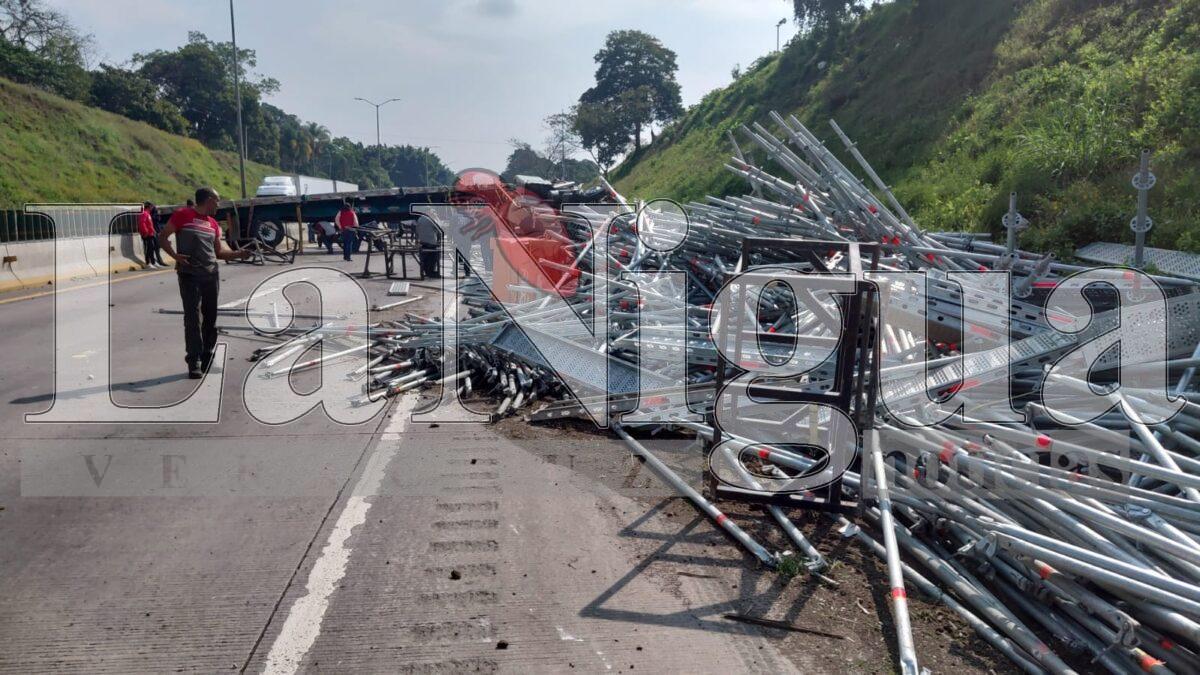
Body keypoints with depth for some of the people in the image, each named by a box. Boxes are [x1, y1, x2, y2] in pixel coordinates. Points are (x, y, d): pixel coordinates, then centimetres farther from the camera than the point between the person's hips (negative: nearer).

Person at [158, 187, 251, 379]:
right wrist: (175, 255, -16)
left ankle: (208, 361, 19)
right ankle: (194, 363, -6)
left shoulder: (213, 224, 17)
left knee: (211, 318, 8)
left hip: (211, 275, 6)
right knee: (193, 318, -8)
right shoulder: (182, 215, -1)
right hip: (189, 275, -6)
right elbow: (162, 237, -2)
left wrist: (238, 254, 8)